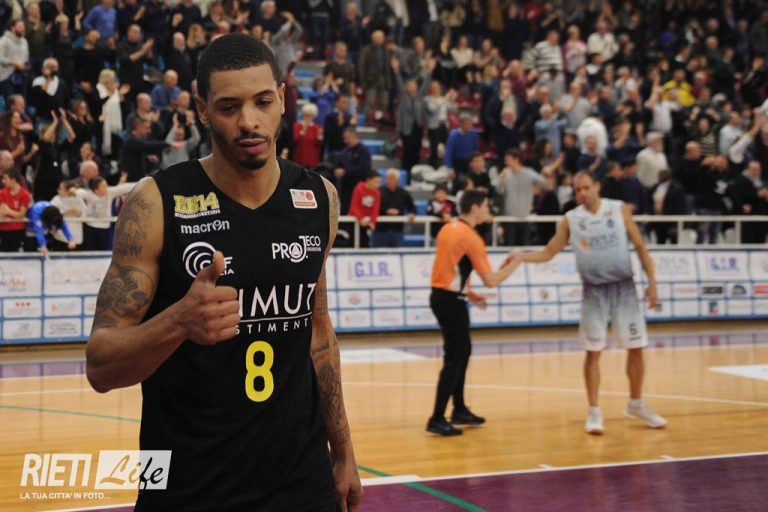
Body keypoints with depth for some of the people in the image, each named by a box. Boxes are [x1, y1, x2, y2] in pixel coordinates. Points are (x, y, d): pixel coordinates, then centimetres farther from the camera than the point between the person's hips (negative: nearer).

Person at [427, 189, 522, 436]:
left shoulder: (449, 228, 10)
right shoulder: (471, 237, -16)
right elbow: (491, 281, -15)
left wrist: (468, 293, 17)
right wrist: (513, 265, -1)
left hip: (440, 294, 9)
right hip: (451, 301, -9)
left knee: (463, 351, 19)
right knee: (454, 359, -5)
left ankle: (459, 410, 27)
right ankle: (437, 419, -5)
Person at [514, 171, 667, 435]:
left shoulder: (619, 210, -1)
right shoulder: (571, 219, 0)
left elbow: (640, 246, 3)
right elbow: (548, 253, 3)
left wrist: (651, 282, -2)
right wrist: (522, 257, -15)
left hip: (624, 287, 1)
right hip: (594, 291, 0)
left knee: (635, 348, 6)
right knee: (593, 352, -1)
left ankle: (636, 405, 24)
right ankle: (594, 412, 8)